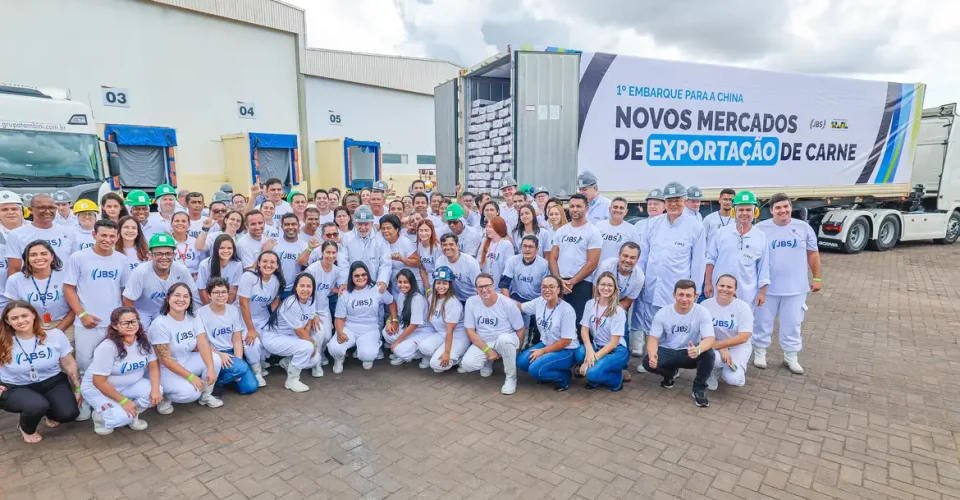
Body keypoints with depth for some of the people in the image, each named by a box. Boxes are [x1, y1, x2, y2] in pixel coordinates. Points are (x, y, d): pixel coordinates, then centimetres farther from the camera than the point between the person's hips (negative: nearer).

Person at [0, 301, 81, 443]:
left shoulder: (55, 335, -8)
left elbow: (70, 364, -1)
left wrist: (78, 390, 0)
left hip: (52, 382, 1)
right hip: (16, 388, -1)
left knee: (69, 413, -21)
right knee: (37, 406, -34)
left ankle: (51, 414, 20)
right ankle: (26, 429, 5)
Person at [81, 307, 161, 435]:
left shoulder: (144, 340, -10)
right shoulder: (107, 347, -27)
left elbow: (153, 365, -7)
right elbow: (99, 382, -23)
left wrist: (155, 389, -24)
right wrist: (123, 401, -23)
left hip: (128, 385, 5)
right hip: (96, 388, -5)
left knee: (156, 393, -23)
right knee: (121, 417, -28)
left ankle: (132, 415, 5)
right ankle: (100, 416, 7)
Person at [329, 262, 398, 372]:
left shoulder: (377, 290, -4)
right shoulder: (345, 294, -2)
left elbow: (391, 303, 12)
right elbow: (340, 318, -1)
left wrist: (394, 321, 2)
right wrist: (339, 332, -21)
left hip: (370, 330, -1)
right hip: (349, 329, 1)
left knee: (367, 355, -30)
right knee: (334, 348, -29)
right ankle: (339, 359, 12)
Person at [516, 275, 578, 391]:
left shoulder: (567, 310, -23)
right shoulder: (539, 302, -5)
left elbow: (565, 342, -20)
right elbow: (520, 307, 9)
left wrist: (543, 351, -16)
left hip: (566, 351, -7)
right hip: (545, 344, 7)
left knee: (535, 369, -25)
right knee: (521, 362, -14)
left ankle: (564, 377, 1)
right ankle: (544, 373, 12)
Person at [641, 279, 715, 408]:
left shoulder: (702, 312, -16)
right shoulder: (662, 313, -13)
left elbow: (709, 339, -25)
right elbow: (653, 339, -13)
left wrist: (698, 349, -50)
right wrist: (652, 355, -37)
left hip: (690, 353, -1)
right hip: (667, 351, 1)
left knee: (708, 354, -33)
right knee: (648, 362, -28)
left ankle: (699, 389, -7)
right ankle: (670, 373, 10)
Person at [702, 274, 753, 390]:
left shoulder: (743, 307, -13)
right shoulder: (706, 305, -12)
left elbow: (743, 337, -17)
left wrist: (717, 344, -24)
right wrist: (721, 349, -22)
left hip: (738, 347, 0)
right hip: (714, 345, 0)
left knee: (733, 379, -23)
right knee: (713, 358, -35)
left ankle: (740, 368, 16)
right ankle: (713, 374, 3)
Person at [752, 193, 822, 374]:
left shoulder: (803, 228, 1)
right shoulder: (760, 229, -5)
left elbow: (813, 253, 8)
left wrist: (817, 278, 7)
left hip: (795, 288, 2)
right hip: (767, 287, -2)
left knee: (792, 324, 13)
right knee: (763, 322, 10)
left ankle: (791, 356, 28)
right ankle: (760, 352, 27)